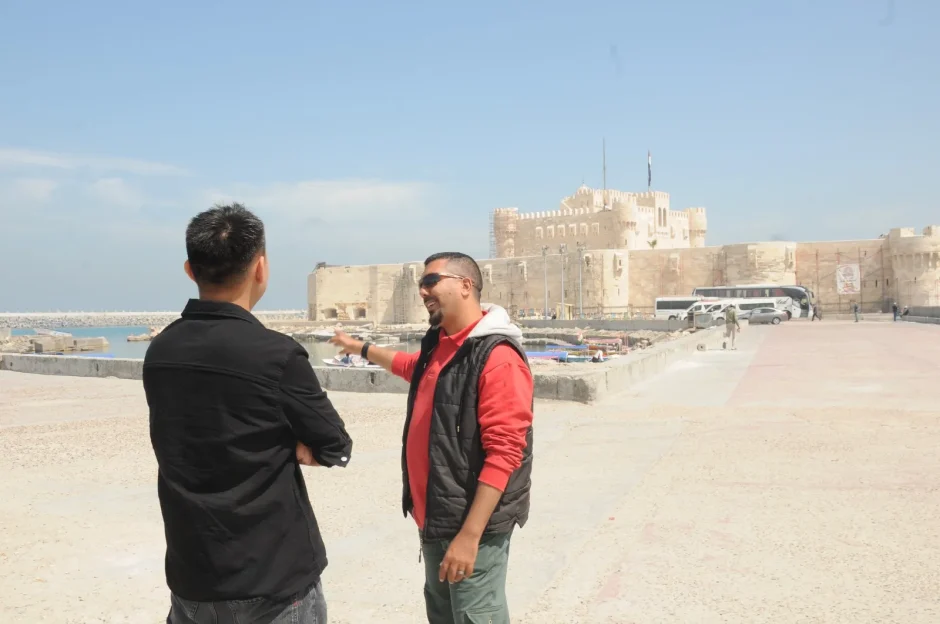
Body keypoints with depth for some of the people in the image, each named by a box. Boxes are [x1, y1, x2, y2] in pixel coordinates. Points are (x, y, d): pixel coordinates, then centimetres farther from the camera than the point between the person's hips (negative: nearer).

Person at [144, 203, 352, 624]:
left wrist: (274, 443, -2)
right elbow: (335, 450, -8)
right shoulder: (276, 354, -18)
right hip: (274, 579, -5)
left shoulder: (159, 352, -1)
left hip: (191, 578, 5)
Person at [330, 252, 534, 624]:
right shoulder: (436, 346, 8)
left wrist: (470, 535, -26)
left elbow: (504, 453, -24)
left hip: (473, 525, -9)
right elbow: (409, 366, 34)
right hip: (434, 518, 9)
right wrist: (361, 348, 45)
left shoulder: (498, 358, -20)